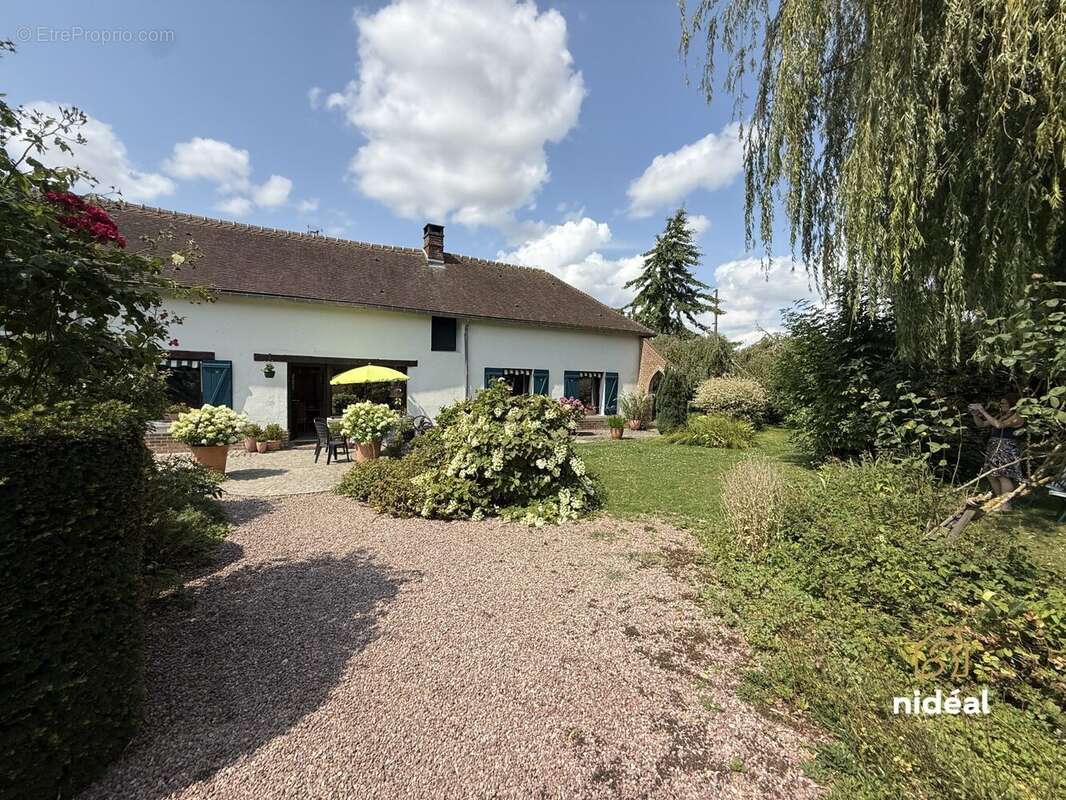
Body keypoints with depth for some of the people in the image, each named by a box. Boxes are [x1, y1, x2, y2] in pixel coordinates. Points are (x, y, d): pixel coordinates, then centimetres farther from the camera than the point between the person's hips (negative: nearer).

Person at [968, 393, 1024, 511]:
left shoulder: (1017, 416, -7)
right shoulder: (1000, 416, 15)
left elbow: (998, 425, -22)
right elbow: (981, 424, 19)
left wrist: (983, 411, -20)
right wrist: (975, 414, 2)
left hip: (1007, 449, -8)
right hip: (994, 448, 8)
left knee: (1003, 475, -10)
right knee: (991, 474, 9)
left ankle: (1006, 504, -3)